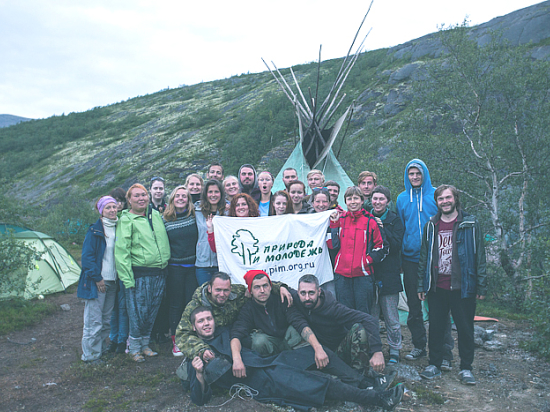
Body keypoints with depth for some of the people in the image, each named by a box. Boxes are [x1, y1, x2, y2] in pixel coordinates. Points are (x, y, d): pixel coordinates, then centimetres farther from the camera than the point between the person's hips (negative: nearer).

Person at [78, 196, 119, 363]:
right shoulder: (94, 230, -9)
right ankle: (91, 355, 10)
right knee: (94, 320, -2)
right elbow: (87, 256, -11)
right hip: (97, 281, -6)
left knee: (107, 319, 15)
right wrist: (97, 278, -13)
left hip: (113, 280, 6)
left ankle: (102, 349, 30)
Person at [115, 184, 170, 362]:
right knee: (138, 312, -1)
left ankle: (145, 344, 28)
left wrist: (165, 264, 18)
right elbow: (121, 252, -9)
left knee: (152, 312, 12)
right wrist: (127, 279, -13)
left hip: (159, 273, 6)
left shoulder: (157, 215, 12)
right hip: (139, 274, -5)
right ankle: (134, 347, 17)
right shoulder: (126, 220, -5)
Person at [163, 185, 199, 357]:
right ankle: (175, 342, 17)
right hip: (174, 268, 0)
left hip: (193, 266, 1)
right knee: (175, 304, 6)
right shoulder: (165, 220, 0)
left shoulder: (195, 216, 0)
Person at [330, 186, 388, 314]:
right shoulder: (339, 219, 8)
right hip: (341, 274, 2)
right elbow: (332, 244, 2)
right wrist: (334, 224, -4)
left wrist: (368, 259, -6)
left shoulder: (370, 221, 2)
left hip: (363, 275, -2)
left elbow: (382, 247, 6)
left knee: (363, 312, 5)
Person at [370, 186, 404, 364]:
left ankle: (394, 350, 18)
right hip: (369, 272, 2)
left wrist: (382, 228, -13)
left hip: (389, 274, -2)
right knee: (370, 314, 6)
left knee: (391, 316, 4)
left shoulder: (395, 220, 3)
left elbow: (397, 246, -9)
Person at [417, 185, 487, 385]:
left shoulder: (470, 224, 0)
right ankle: (434, 364, 22)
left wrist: (481, 286, -3)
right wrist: (421, 285, 8)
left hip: (462, 286, -2)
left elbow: (479, 256, 1)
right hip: (437, 287, 2)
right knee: (436, 327, 9)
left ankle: (466, 368, 21)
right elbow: (424, 257, 11)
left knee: (465, 328, 7)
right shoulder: (431, 226, 7)